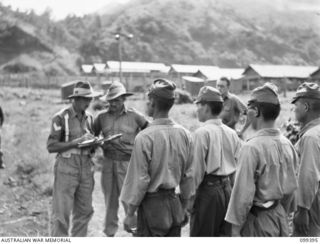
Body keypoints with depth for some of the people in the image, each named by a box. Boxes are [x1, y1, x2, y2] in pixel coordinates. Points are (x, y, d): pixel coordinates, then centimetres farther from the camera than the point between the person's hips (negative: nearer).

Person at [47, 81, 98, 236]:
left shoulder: (88, 118, 11)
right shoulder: (61, 118, -8)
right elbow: (51, 146, -11)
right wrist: (76, 142, -18)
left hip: (86, 167, 6)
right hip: (66, 168, -6)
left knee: (84, 211, 10)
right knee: (62, 213, -4)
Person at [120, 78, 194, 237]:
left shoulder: (144, 137, -16)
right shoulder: (184, 134, 1)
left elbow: (139, 179, -13)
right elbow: (188, 176, 7)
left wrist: (130, 213, -3)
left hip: (152, 205, -5)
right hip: (174, 204, 6)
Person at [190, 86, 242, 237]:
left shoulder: (202, 133, -11)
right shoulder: (232, 133, 7)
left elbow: (197, 169, -13)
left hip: (208, 188, -6)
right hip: (227, 189, 7)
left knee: (202, 235, 1)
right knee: (225, 235, 13)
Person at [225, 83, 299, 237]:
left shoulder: (252, 147, -19)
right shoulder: (287, 144, 1)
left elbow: (243, 192, -18)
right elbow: (293, 185, 9)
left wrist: (236, 225, -10)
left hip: (259, 220, -7)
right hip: (281, 217, 7)